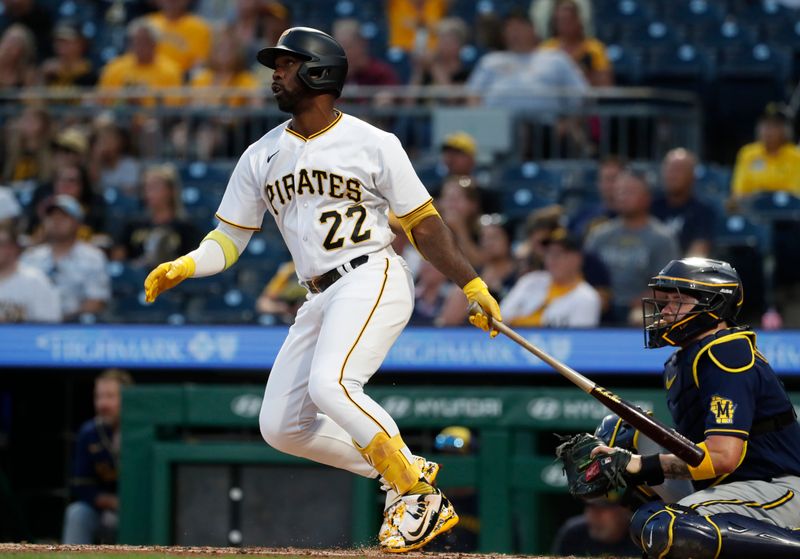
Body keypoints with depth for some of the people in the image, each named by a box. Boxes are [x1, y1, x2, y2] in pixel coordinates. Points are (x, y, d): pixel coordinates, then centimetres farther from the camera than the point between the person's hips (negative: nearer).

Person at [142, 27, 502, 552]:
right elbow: (228, 240, 11)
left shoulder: (374, 144, -1)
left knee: (330, 386, -29)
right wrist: (181, 268, -9)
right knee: (281, 425, -1)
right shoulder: (262, 156, 12)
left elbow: (424, 224, 1)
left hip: (373, 278, -7)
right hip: (320, 299, 7)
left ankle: (419, 498, -18)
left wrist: (474, 287, -5)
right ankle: (402, 471, 11)